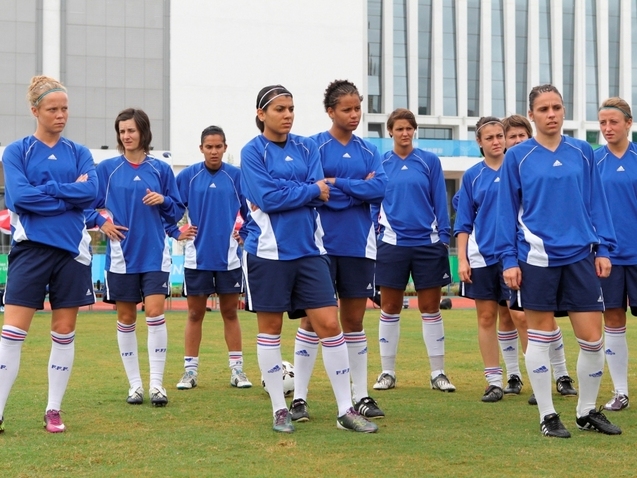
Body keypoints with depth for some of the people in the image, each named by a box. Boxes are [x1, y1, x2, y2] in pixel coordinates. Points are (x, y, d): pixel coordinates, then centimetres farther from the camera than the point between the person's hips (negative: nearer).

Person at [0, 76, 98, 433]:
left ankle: (54, 411, 15)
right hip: (31, 247, -3)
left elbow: (91, 192, -7)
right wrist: (69, 194, -9)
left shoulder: (79, 153, 9)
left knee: (65, 332, 6)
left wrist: (44, 189, -10)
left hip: (71, 249, 3)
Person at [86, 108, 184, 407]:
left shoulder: (161, 169, 5)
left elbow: (176, 212, 9)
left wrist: (163, 200, -10)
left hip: (154, 254, -1)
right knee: (126, 318, 5)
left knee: (155, 312, -11)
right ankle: (134, 384, 15)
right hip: (121, 254, 1)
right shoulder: (107, 168, 3)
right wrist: (101, 222, -10)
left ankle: (157, 384, -5)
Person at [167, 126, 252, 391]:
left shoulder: (236, 176, 0)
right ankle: (190, 370, 12)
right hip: (197, 257, 0)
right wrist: (177, 233, -4)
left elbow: (251, 211, 9)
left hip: (229, 257, 0)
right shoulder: (188, 176, -1)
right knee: (195, 314, 6)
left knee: (230, 312, 7)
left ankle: (237, 369, 12)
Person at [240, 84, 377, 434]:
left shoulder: (306, 148, 10)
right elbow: (266, 198, -15)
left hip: (308, 248, 3)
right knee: (270, 328, 3)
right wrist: (311, 190, -7)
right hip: (268, 251, -3)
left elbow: (322, 194, -2)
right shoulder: (252, 152, -2)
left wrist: (282, 193, -12)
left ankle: (346, 410, 4)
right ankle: (280, 409, 15)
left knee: (329, 324, -2)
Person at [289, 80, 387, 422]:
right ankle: (299, 397, 3)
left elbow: (380, 188, -6)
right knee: (313, 319, -2)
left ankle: (361, 396, 15)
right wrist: (358, 189, -10)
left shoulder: (368, 151, 10)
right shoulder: (314, 146, -3)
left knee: (354, 320, 9)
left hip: (358, 246, 4)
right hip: (321, 245, -4)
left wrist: (336, 183, -12)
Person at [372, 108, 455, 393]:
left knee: (430, 308, 5)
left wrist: (444, 237, -1)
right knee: (389, 309, 5)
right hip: (393, 244, 0)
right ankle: (387, 372, 14)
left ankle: (438, 373, 11)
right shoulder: (381, 164, 3)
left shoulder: (430, 162, 2)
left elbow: (439, 202, 4)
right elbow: (372, 204, 8)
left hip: (427, 243, 0)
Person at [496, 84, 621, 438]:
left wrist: (603, 249, 3)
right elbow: (507, 211, 1)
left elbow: (596, 203, 10)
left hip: (580, 256, 2)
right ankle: (547, 416, 14)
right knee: (541, 337, 4)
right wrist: (509, 260, -4)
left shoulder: (583, 153, 7)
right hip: (537, 259, -2)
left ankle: (587, 411, 19)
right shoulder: (517, 157, 1)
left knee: (592, 338, 1)